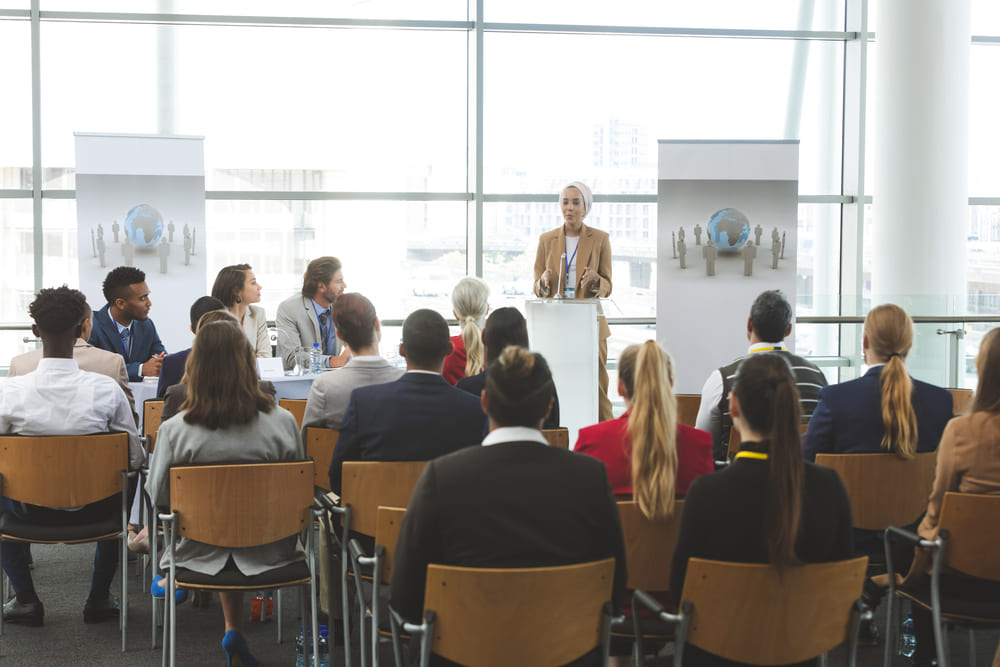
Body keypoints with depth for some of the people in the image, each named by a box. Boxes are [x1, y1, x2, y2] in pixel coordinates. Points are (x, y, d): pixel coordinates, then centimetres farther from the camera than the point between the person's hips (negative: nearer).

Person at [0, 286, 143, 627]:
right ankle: (99, 599, 35)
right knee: (118, 489, 35)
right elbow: (135, 458, -10)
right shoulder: (106, 389, -19)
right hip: (91, 511, 0)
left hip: (32, 511, 0)